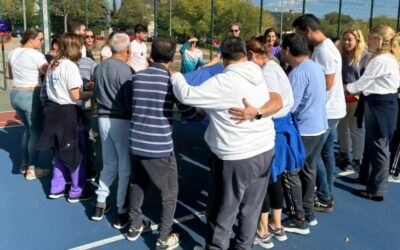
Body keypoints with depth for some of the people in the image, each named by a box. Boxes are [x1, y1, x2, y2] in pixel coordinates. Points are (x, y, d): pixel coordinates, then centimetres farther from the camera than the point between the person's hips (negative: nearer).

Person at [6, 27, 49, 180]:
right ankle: (31, 170, 9)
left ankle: (24, 164, 30)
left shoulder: (13, 53, 8)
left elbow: (8, 75, 18)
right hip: (31, 96, -8)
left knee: (28, 129, 23)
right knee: (35, 132, 4)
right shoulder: (36, 55, -16)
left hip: (15, 95, 8)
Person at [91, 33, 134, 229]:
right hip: (121, 121, -7)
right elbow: (130, 101, -15)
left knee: (109, 164, 20)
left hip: (103, 119, 7)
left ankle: (100, 205, 24)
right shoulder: (125, 70, -16)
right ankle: (122, 213, 10)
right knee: (125, 167, 5)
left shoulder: (99, 67, 5)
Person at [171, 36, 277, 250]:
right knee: (251, 207, 19)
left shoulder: (222, 82, -19)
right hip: (265, 150, 7)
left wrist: (176, 77, 2)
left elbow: (187, 95, -17)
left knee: (223, 211, 11)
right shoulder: (259, 77, 5)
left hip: (237, 157, -7)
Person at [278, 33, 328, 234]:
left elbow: (288, 107, -22)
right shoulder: (315, 67, 9)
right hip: (319, 127, 9)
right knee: (308, 170, 18)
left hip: (304, 131, -9)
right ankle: (308, 214, 29)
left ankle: (298, 220, 8)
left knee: (289, 173, 1)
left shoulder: (298, 73, -21)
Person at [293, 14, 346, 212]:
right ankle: (327, 194, 26)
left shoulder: (324, 51, -21)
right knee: (326, 152, 15)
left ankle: (324, 200, 7)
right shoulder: (324, 47, 10)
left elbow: (327, 84, -22)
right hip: (330, 109, 10)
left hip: (326, 111, -10)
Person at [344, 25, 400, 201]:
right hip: (383, 102, 10)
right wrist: (356, 90, 11)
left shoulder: (380, 60, -19)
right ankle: (366, 177, 35)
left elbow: (363, 82, -12)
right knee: (372, 143, 20)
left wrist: (342, 88, 2)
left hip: (380, 104, -10)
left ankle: (376, 190, 8)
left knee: (379, 146, -2)